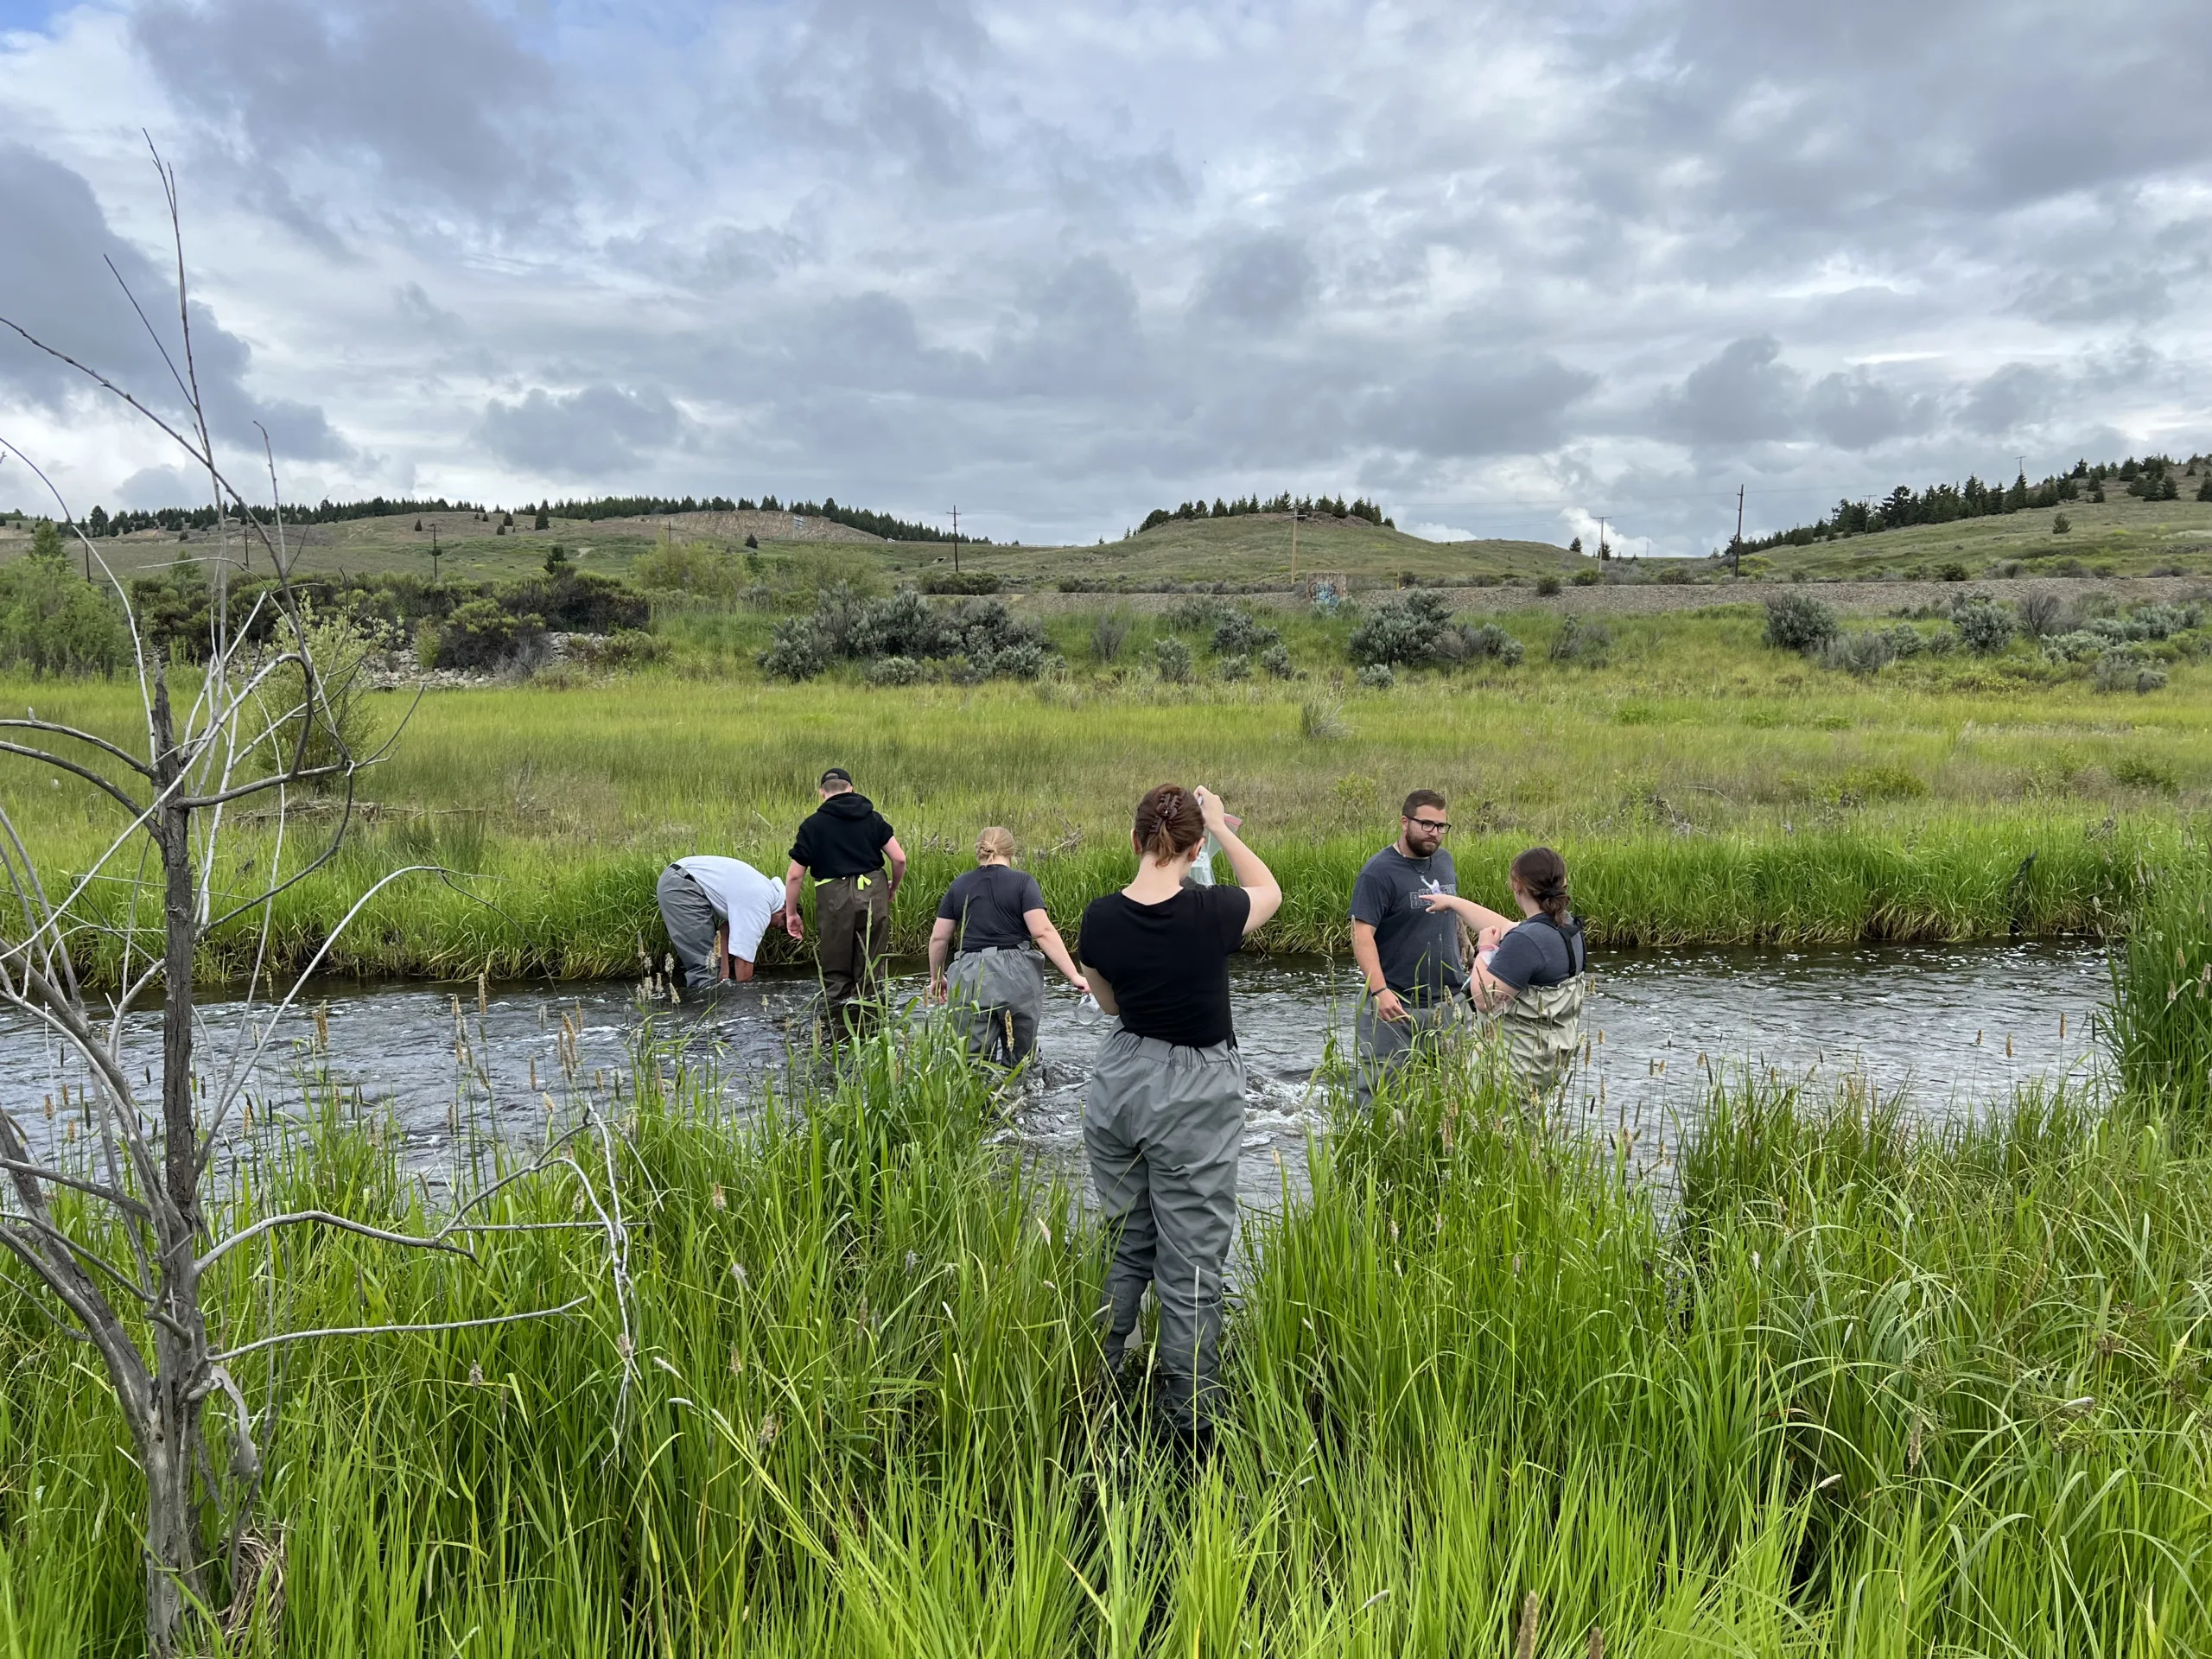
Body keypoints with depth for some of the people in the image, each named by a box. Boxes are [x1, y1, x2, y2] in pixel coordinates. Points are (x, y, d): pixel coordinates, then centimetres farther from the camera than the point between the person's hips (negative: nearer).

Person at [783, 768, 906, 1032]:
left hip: (834, 900, -2)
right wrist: (893, 888, 22)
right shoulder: (872, 818, 9)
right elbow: (900, 859, 3)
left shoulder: (813, 825, 3)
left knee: (835, 974, 11)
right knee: (869, 972, 13)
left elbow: (794, 875, 1)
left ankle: (836, 1027, 11)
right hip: (873, 896, 2)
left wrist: (791, 913, 12)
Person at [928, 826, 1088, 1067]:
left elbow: (939, 937, 12)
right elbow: (1043, 931, -11)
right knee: (1019, 1058, 13)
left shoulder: (959, 885, 11)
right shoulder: (1022, 881, 1)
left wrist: (936, 977, 27)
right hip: (1016, 977, -2)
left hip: (970, 979, 2)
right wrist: (1074, 976, -11)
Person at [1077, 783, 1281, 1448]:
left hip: (1119, 1081, 4)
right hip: (1194, 1095, -4)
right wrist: (1222, 826, 13)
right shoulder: (1210, 912, -17)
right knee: (1190, 1265, 4)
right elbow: (1269, 890, 7)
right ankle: (1191, 1424, 14)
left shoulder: (1100, 918, -7)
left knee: (1123, 1246, 21)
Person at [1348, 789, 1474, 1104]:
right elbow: (1362, 935, -19)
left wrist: (1467, 963, 18)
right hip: (1397, 1005, -6)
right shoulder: (1379, 872, -12)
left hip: (1448, 1002, 6)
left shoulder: (1444, 861, 9)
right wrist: (1379, 991, -29)